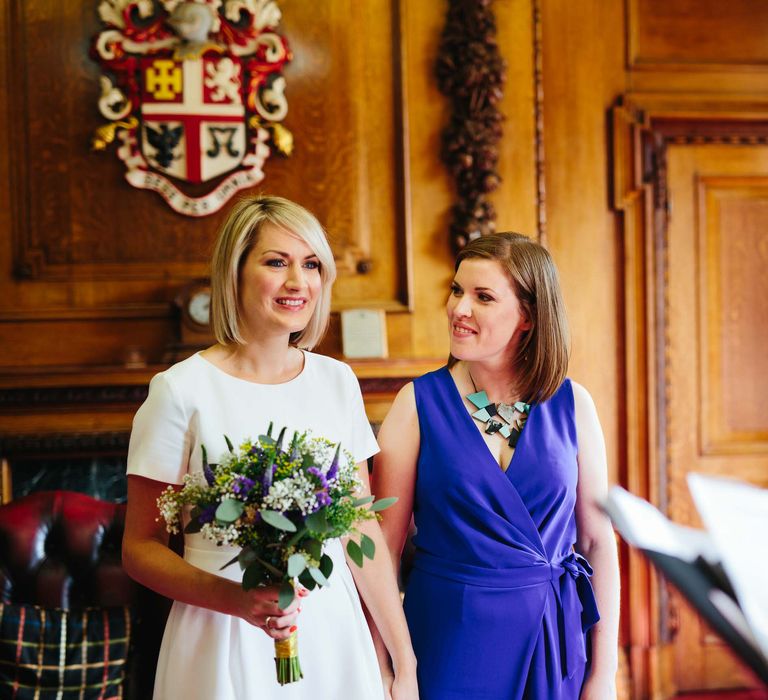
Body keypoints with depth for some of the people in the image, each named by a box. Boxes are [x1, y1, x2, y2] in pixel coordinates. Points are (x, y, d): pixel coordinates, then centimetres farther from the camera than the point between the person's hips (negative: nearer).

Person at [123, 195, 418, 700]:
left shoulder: (338, 382, 2)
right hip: (225, 643, -4)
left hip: (332, 631, 4)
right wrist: (234, 599, -22)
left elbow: (363, 530, 5)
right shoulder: (182, 389, -10)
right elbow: (140, 547, -7)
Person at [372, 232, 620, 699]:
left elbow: (598, 541, 1)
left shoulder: (571, 404, -2)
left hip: (555, 636, 2)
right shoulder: (418, 403, -7)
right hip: (450, 637, -2)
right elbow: (385, 544, -5)